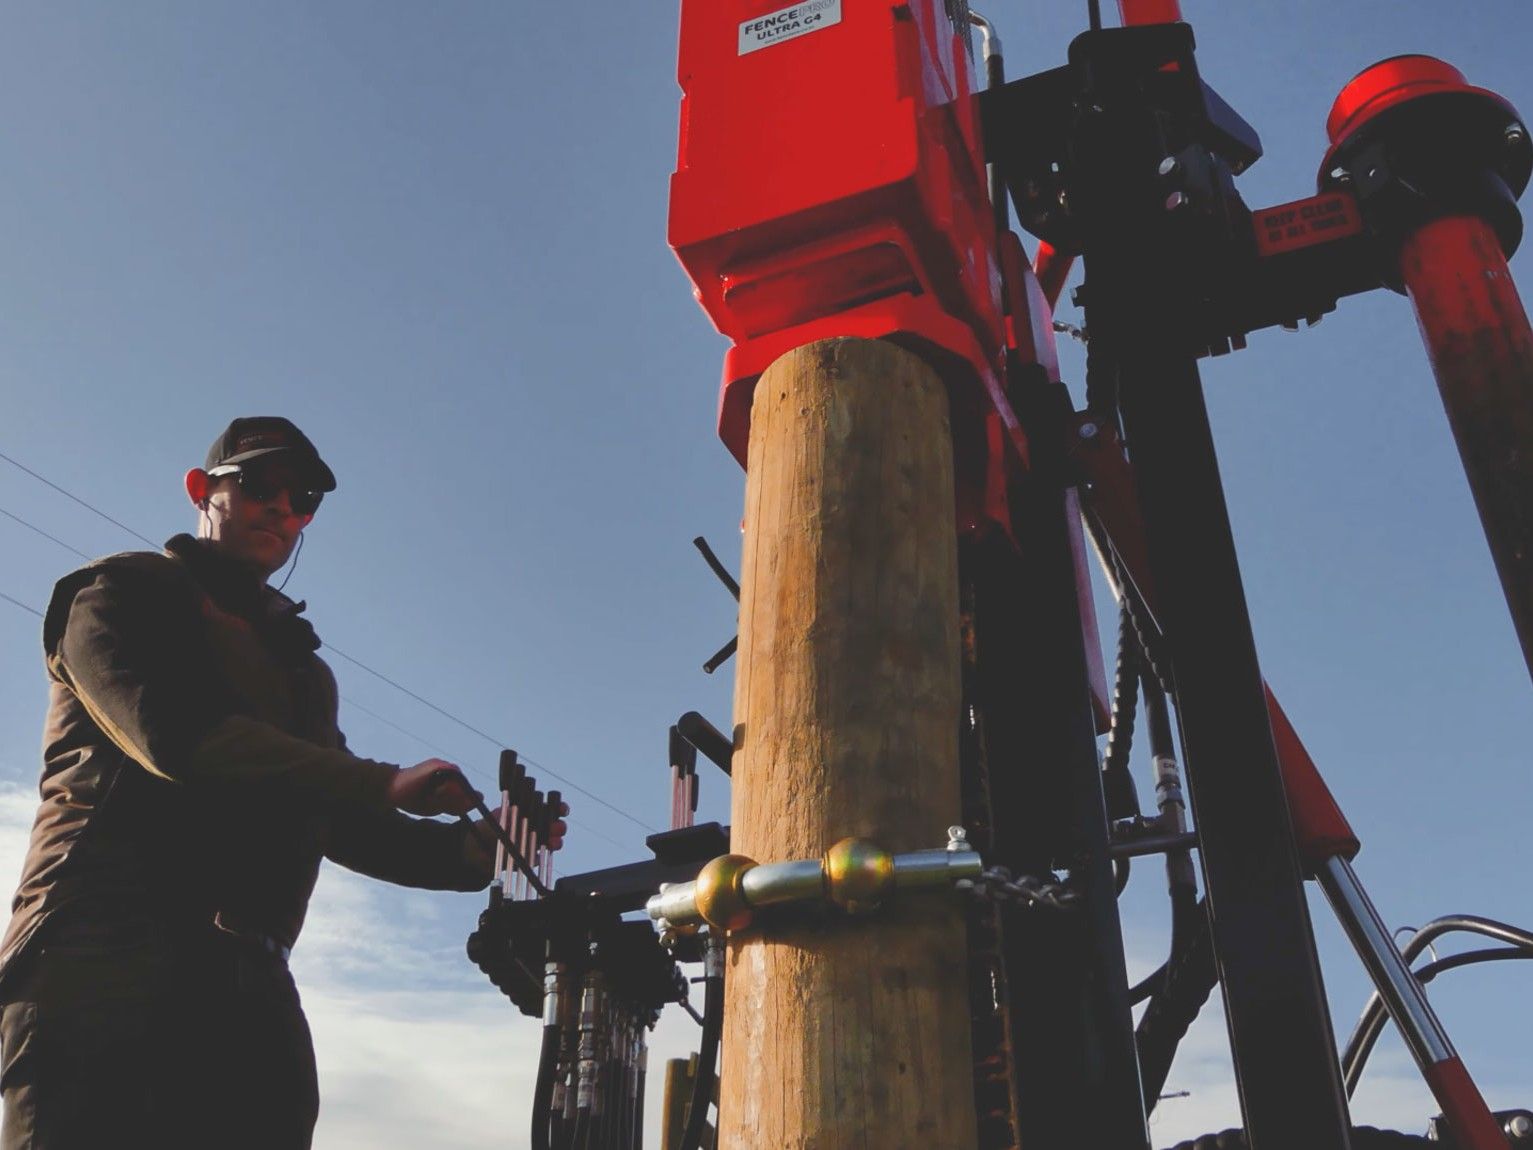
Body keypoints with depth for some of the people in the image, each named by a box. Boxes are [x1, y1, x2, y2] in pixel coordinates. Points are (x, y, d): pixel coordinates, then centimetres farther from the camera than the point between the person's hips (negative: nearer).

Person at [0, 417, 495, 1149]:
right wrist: (384, 783, -17)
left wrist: (470, 852, 1)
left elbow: (335, 821, 20)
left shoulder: (298, 664, 27)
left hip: (246, 978, 7)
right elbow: (174, 735, -13)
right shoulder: (127, 593, 7)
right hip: (107, 949, -6)